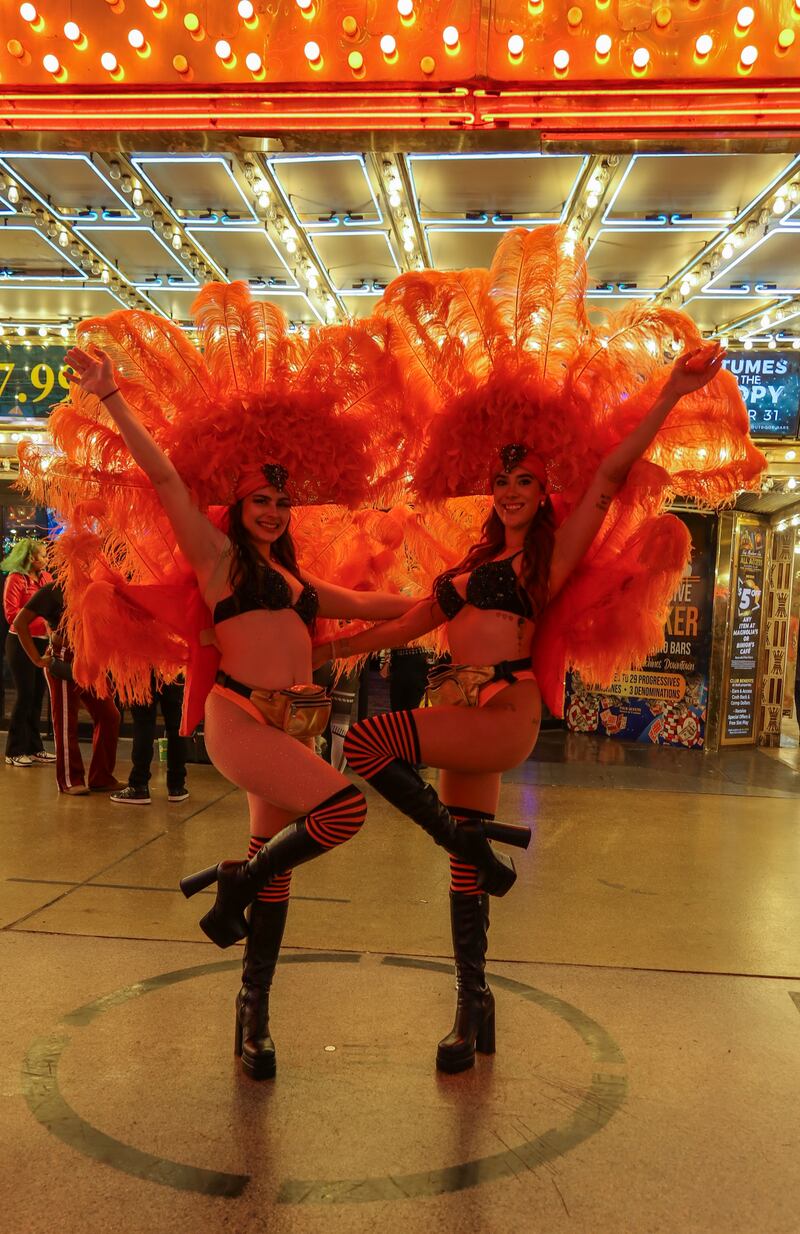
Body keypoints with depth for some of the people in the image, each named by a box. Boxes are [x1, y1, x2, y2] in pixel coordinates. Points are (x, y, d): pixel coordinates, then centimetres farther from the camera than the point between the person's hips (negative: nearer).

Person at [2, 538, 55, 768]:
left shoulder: (45, 577, 9)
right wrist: (40, 619, -22)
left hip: (41, 643, 6)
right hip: (21, 643, -6)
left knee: (38, 695, 11)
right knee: (25, 695, -4)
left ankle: (34, 748, 20)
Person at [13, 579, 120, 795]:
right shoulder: (54, 590, -5)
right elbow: (20, 623, -10)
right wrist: (37, 658, -12)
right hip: (63, 661, -7)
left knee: (109, 716, 4)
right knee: (66, 722, 1)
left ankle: (101, 778, 14)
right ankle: (70, 781, 12)